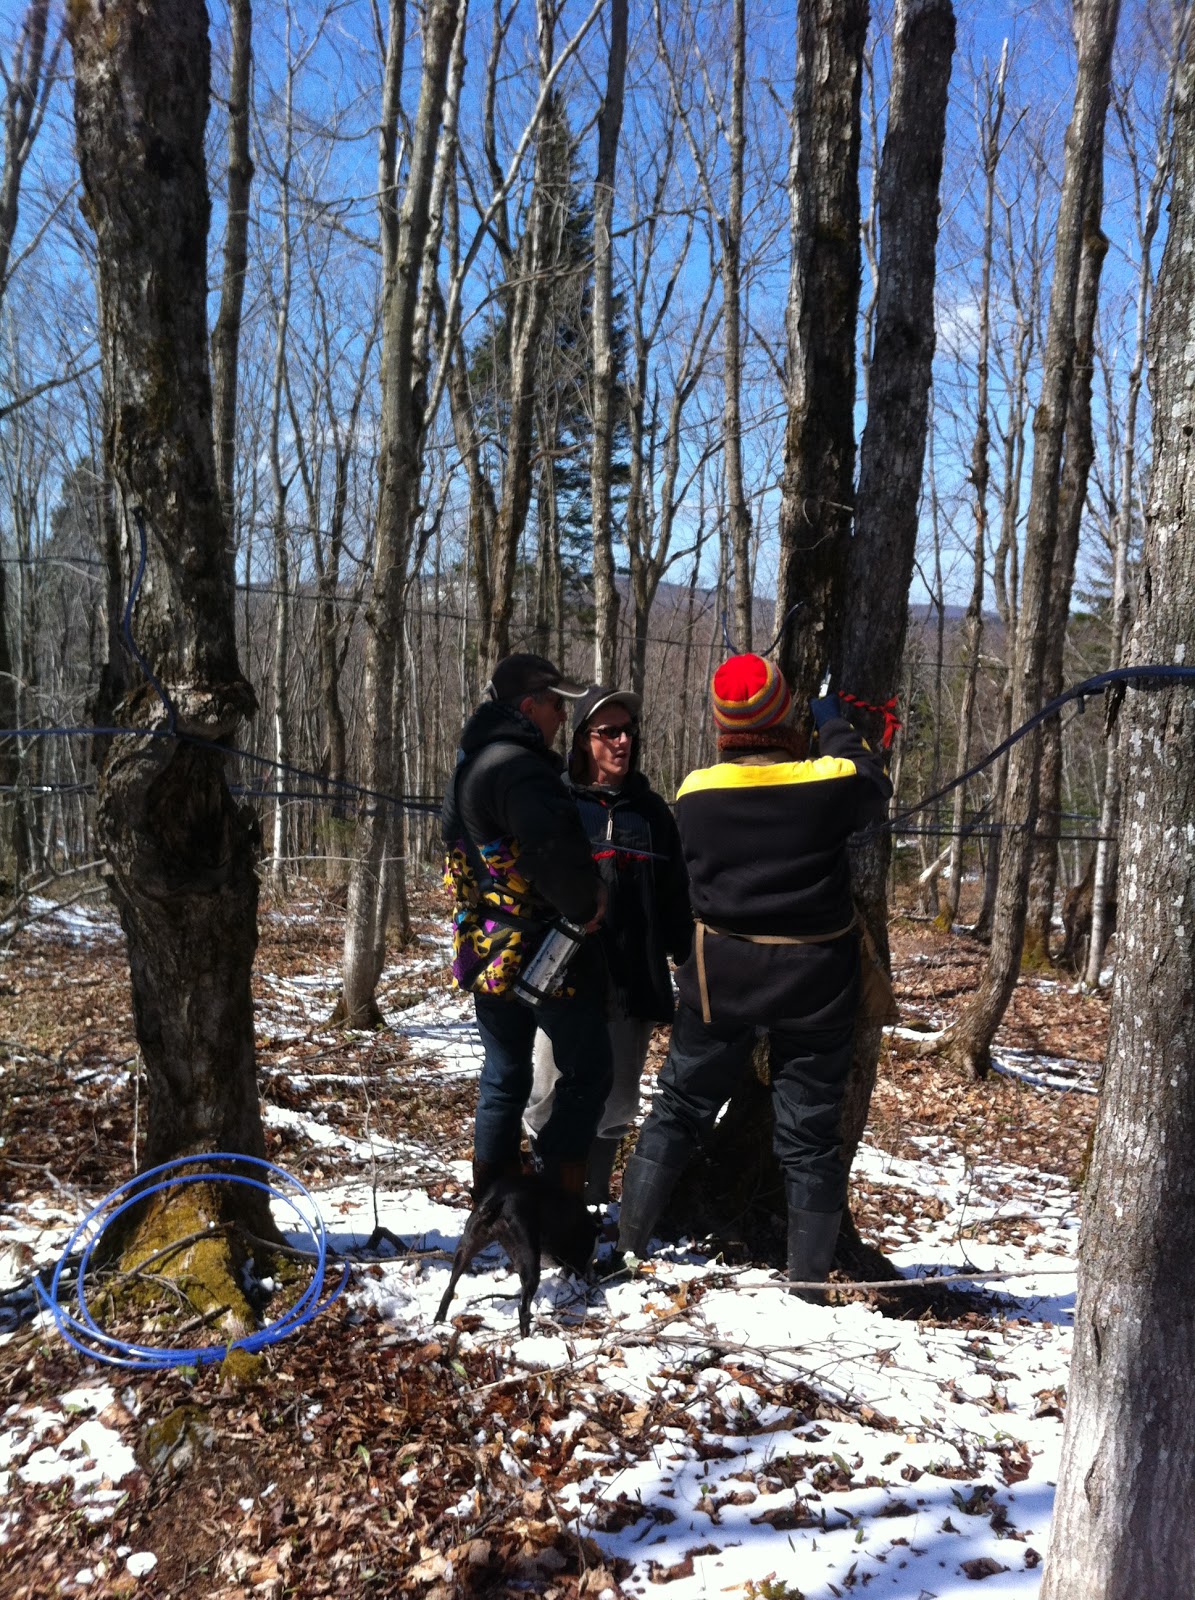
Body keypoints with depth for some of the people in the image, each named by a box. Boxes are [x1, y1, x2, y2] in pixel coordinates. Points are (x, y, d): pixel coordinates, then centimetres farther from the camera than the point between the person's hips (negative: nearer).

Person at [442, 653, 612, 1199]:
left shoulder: (469, 762, 13)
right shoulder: (519, 766, -21)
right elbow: (556, 846, -37)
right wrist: (586, 901, -20)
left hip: (488, 950, 9)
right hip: (545, 950, -9)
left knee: (504, 1076, 18)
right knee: (588, 1068, 6)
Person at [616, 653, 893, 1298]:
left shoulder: (695, 792, -10)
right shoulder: (829, 781, -14)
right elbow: (876, 787, 9)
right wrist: (836, 728, 20)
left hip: (720, 973, 1)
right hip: (815, 978, -1)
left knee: (680, 1105, 16)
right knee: (810, 1129, 11)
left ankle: (629, 1242, 19)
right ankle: (808, 1279, 20)